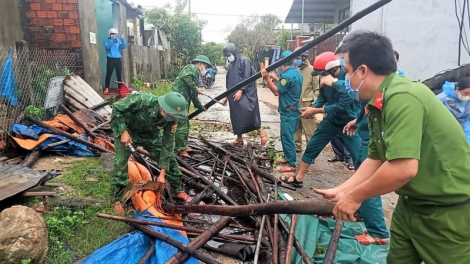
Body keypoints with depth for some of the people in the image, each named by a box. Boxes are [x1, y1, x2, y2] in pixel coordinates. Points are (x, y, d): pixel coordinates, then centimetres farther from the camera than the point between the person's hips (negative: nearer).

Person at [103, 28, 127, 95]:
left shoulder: (118, 41, 14)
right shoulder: (107, 41, 3)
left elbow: (123, 47, 1)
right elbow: (108, 47, -16)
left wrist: (123, 39, -10)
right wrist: (113, 39, -20)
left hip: (118, 59, 4)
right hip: (110, 59, -4)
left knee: (119, 74, 5)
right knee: (109, 74, -5)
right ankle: (106, 88, -3)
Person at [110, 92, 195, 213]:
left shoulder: (170, 120, -26)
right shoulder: (142, 100, -40)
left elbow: (167, 145, -18)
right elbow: (116, 108, -25)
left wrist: (162, 173, -20)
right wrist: (123, 131, -32)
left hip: (149, 133, 4)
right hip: (126, 129, -4)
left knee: (169, 157, 1)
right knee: (121, 161, -14)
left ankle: (177, 190, 18)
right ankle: (118, 198, 4)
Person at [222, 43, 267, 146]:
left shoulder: (244, 60, -5)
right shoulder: (231, 64, 19)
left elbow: (247, 78, -14)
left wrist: (240, 91, -23)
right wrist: (227, 96, 20)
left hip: (244, 93, -8)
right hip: (234, 95, 8)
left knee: (248, 113, -20)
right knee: (236, 117, 7)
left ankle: (261, 134, -11)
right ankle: (239, 139, 14)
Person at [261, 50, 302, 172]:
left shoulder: (287, 75, -20)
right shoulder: (297, 73, 10)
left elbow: (276, 91, -21)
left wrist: (267, 78, -21)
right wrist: (276, 78, 25)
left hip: (288, 112, -10)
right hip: (294, 110, 10)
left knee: (287, 137, -4)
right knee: (286, 136, 20)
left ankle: (291, 164, 1)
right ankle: (287, 157, 30)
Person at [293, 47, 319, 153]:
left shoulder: (312, 70, -6)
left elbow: (317, 88, -7)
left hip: (307, 105, -6)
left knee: (309, 130, 0)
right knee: (295, 128, 15)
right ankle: (297, 146, 27)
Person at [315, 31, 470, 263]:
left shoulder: (402, 99, -27)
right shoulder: (378, 105, 2)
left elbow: (403, 169, -34)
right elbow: (375, 160, 7)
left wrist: (355, 197, -21)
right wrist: (340, 191, 3)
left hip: (451, 212, -8)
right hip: (412, 204, 8)